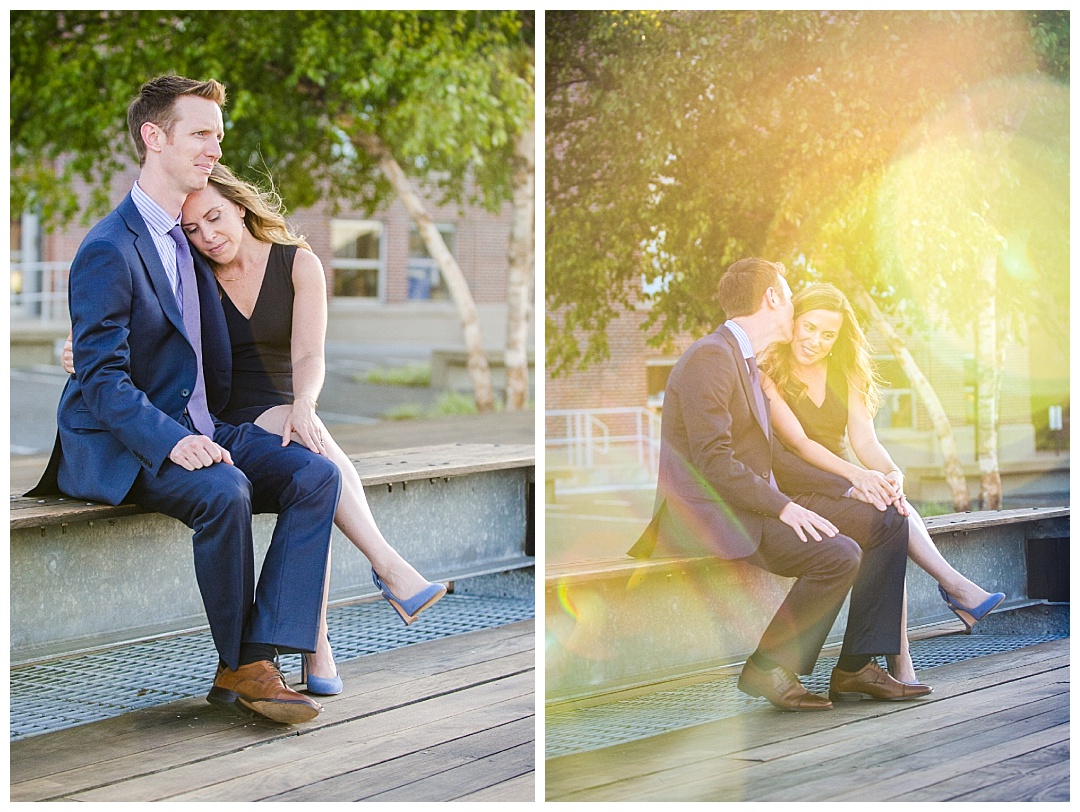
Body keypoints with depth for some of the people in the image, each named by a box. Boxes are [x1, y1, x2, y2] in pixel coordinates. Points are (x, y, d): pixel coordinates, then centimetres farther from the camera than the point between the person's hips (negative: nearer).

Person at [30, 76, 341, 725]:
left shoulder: (188, 237, 16)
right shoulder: (108, 251, -12)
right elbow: (101, 377, -18)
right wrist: (171, 441, -33)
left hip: (201, 428, 8)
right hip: (122, 447, -8)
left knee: (317, 474, -16)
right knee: (224, 491, -36)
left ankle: (261, 658, -22)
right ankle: (238, 666, -16)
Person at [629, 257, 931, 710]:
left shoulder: (745, 361, 18)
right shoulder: (711, 357, -14)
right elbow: (713, 463, -21)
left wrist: (847, 487, 10)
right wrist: (784, 508, -26)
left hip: (757, 503, 10)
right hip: (711, 515, -10)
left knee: (888, 524, 3)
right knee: (839, 554, -28)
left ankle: (855, 668, 4)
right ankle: (766, 669, -11)